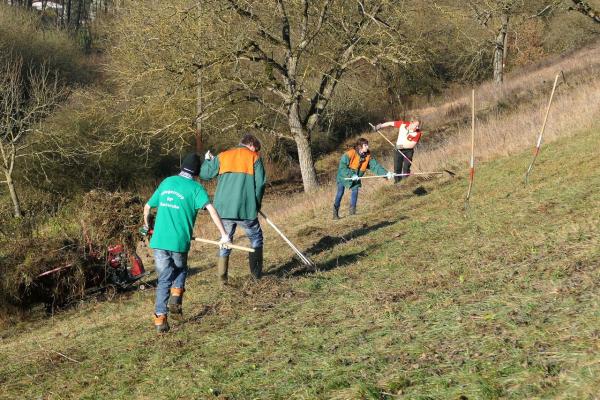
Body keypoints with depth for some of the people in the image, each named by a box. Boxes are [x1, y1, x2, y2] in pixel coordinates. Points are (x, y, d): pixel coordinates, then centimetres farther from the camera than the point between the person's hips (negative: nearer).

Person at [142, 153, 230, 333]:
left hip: (158, 240, 3)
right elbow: (210, 209, -15)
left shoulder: (167, 182, 14)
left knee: (164, 278, 12)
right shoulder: (196, 187, 1)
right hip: (179, 242, -3)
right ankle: (175, 298, 2)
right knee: (180, 271, 25)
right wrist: (223, 235, -17)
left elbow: (147, 207, 22)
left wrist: (146, 227, 39)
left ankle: (160, 317, 2)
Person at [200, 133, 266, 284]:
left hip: (224, 208, 3)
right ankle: (257, 273, 14)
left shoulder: (222, 156, 12)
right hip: (246, 209, -3)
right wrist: (256, 204, 10)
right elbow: (260, 183, -3)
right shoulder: (254, 157, 4)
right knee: (256, 238, 16)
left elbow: (204, 174, 13)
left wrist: (207, 160, 34)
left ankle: (222, 278, 10)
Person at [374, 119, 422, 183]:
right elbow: (391, 123, -1)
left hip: (408, 150, -2)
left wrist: (402, 146, -23)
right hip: (398, 149, 2)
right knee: (397, 168, 3)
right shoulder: (403, 124, -12)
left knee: (406, 168, -9)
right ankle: (397, 182, 12)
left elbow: (412, 145, -17)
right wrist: (380, 126, 0)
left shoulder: (417, 133, -16)